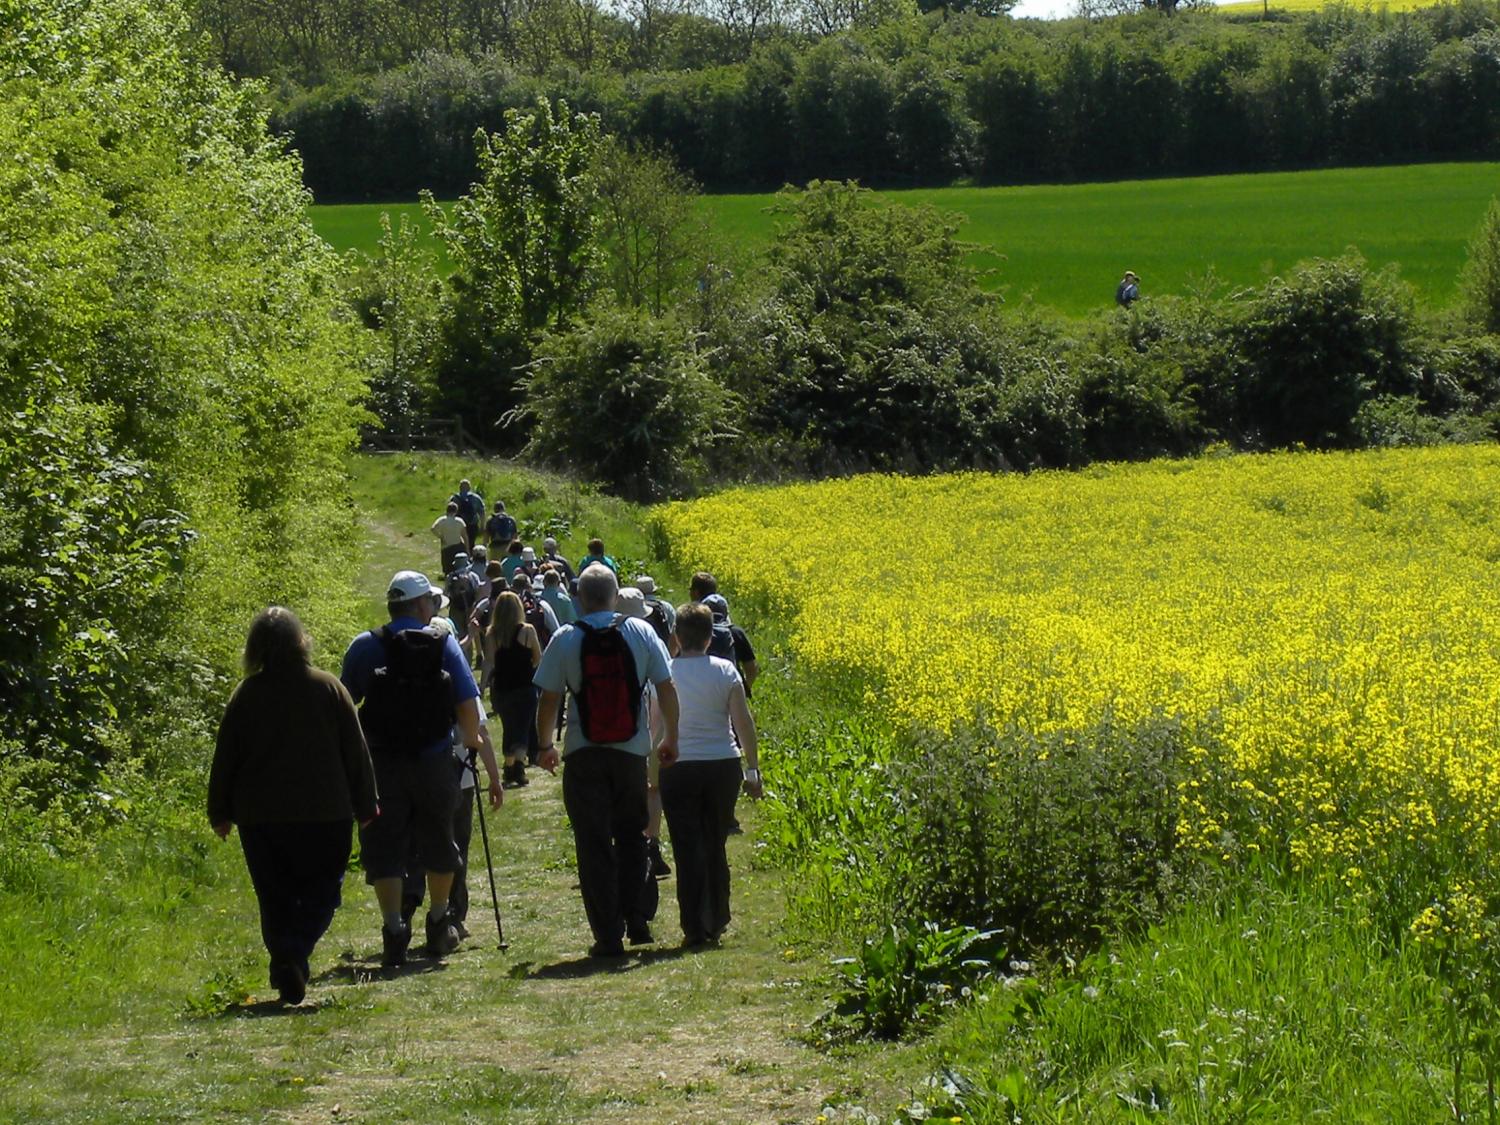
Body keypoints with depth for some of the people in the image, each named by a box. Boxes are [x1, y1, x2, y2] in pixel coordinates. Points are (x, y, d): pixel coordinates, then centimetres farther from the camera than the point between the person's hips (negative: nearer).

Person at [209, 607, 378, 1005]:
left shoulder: (246, 694, -2)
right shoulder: (328, 688, -2)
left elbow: (225, 757, 2)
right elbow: (355, 751, 1)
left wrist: (220, 812, 12)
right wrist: (365, 805, 9)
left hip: (259, 816, 1)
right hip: (325, 814, -1)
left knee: (276, 899, 11)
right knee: (320, 893, 8)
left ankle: (287, 974, 5)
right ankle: (295, 953, -17)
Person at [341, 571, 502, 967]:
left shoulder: (366, 647, -1)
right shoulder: (444, 644, -1)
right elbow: (468, 706, -2)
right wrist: (473, 741, 16)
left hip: (382, 764, -1)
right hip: (435, 762, 1)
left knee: (383, 848, 4)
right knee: (438, 844, 18)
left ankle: (394, 931, -3)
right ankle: (438, 926, 29)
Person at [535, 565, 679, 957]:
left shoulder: (566, 639, -5)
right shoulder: (641, 632, -1)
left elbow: (549, 699, -2)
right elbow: (666, 689, 3)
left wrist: (545, 745, 14)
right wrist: (671, 739, 16)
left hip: (583, 756, -2)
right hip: (632, 752, 2)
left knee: (593, 845, 3)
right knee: (631, 836, 20)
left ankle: (608, 935, 1)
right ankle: (634, 917, 11)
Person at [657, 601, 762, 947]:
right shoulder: (725, 671, -3)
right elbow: (743, 722, -3)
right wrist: (753, 769, 5)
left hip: (678, 769, -1)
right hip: (723, 766, 2)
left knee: (688, 850, 2)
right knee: (715, 847, 14)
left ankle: (694, 928, -1)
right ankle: (716, 922, 19)